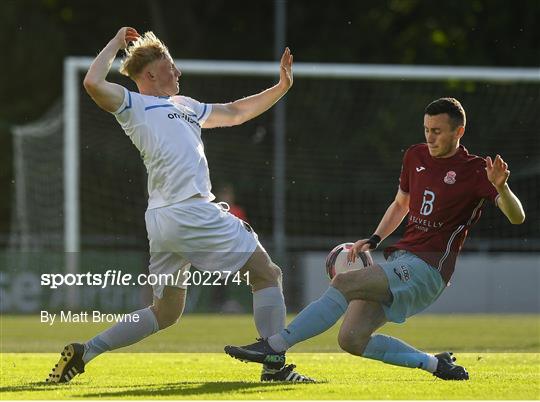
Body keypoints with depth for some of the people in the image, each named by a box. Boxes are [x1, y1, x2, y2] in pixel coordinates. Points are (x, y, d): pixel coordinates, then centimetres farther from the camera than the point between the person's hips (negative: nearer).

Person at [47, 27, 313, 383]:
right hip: (191, 212, -10)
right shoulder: (134, 105, 2)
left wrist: (282, 86, 30)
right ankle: (275, 365, -6)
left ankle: (84, 352, 8)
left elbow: (236, 113, 35)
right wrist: (116, 44, -1)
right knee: (266, 273, -2)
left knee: (165, 312, 13)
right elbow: (93, 83, -15)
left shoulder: (185, 106, 28)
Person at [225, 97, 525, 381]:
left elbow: (517, 217, -16)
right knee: (351, 339, -5)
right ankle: (435, 364, 6)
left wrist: (501, 187, -36)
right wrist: (374, 240, 17)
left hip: (428, 269, -8)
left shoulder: (474, 171, -6)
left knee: (345, 283, -25)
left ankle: (275, 345, -25)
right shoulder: (416, 156, 14)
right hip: (401, 260, 8)